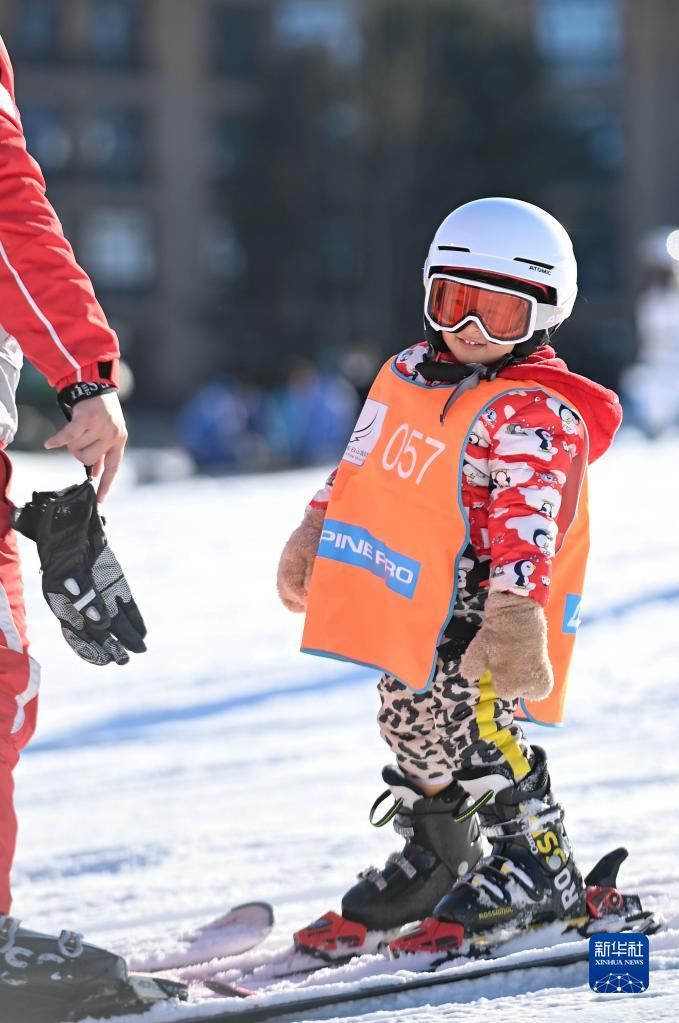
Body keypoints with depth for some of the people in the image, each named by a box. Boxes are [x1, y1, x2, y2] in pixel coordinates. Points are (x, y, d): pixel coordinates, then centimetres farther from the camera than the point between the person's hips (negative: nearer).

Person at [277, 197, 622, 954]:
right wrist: (312, 537, 30)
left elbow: (528, 520, -31)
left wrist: (516, 609, -42)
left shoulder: (534, 413, -19)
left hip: (482, 611, -9)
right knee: (412, 721, 17)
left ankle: (539, 870, -3)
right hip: (413, 610, 9)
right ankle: (437, 859, 37)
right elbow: (359, 466, 25)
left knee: (471, 729, -17)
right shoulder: (405, 377, 9)